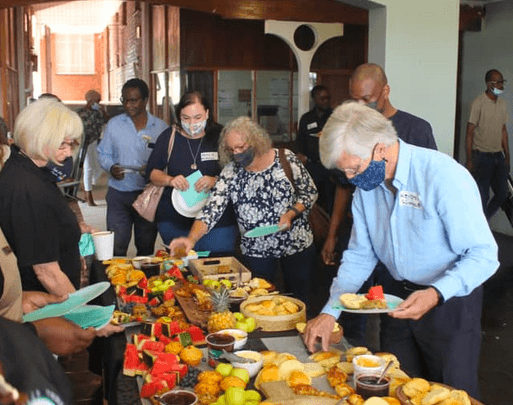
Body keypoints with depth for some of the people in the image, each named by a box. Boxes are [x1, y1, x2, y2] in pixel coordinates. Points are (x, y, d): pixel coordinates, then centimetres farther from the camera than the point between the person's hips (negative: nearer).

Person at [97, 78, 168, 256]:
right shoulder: (114, 124, 6)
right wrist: (111, 168, -13)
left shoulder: (160, 127, 2)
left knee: (146, 248, 10)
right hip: (118, 194, 0)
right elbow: (103, 153, 9)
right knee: (116, 247, -4)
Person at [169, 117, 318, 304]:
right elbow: (212, 210, -17)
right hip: (256, 251, 1)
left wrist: (291, 214, -18)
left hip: (297, 245, 0)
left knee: (298, 300, 15)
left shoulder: (286, 159, -11)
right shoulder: (230, 173, -9)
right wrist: (191, 239, -33)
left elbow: (310, 192, -1)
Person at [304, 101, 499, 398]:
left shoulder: (444, 176, -26)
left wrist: (436, 294, -37)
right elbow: (360, 255, 3)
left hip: (449, 299, -5)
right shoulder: (366, 184, -4)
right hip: (397, 295, 6)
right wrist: (330, 312, -5)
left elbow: (483, 256, -23)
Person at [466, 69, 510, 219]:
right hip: (482, 156, -7)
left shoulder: (501, 103, 10)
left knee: (502, 195, 7)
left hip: (498, 156, 7)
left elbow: (503, 130, 16)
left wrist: (507, 156, 14)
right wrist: (469, 160, -14)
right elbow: (470, 132, -10)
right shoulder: (478, 103, -10)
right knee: (482, 197, -3)